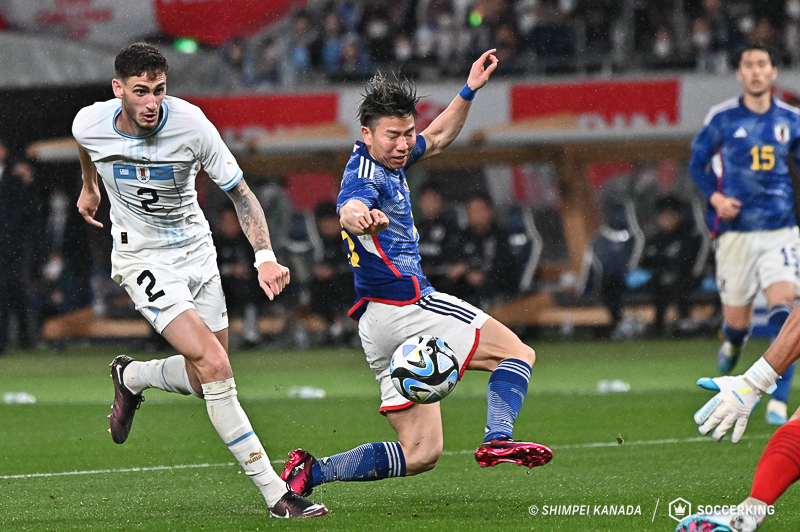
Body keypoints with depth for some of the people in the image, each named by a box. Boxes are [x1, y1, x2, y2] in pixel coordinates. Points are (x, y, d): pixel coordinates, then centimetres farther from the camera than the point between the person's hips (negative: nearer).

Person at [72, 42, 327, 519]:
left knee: (204, 381, 5)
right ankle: (276, 494, -17)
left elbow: (240, 192, -13)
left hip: (196, 251, 3)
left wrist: (265, 257, -26)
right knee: (216, 368, -19)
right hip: (143, 260, -3)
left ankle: (131, 377, 38)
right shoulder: (90, 124, -16)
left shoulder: (190, 123, -19)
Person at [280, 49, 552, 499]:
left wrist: (469, 91, 25)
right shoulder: (366, 176, -13)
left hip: (378, 325, 10)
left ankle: (312, 470, -2)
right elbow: (349, 209, -37)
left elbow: (438, 138, 36)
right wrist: (360, 218, -60)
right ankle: (498, 439, -26)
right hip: (406, 304, -10)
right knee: (518, 354, -4)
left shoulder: (389, 162, 18)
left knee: (421, 453, 6)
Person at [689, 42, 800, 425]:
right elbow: (697, 163, 9)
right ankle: (731, 347, 44)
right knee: (737, 322, 5)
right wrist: (715, 197, -7)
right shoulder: (722, 118, 0)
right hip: (735, 231, 0)